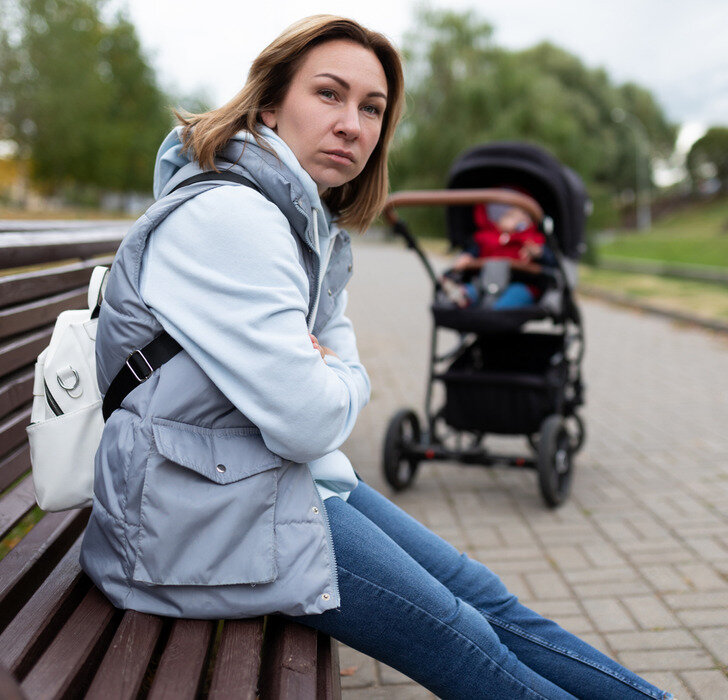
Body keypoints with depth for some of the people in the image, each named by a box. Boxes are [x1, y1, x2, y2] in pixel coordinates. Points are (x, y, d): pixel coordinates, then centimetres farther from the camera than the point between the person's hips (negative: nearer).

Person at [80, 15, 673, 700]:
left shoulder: (319, 231, 9)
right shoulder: (226, 218, -22)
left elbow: (351, 377, 14)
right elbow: (307, 421, -26)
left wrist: (321, 373, -9)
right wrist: (333, 381, -4)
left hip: (285, 475, 9)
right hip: (203, 507, -9)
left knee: (487, 598, 6)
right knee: (465, 638, -6)